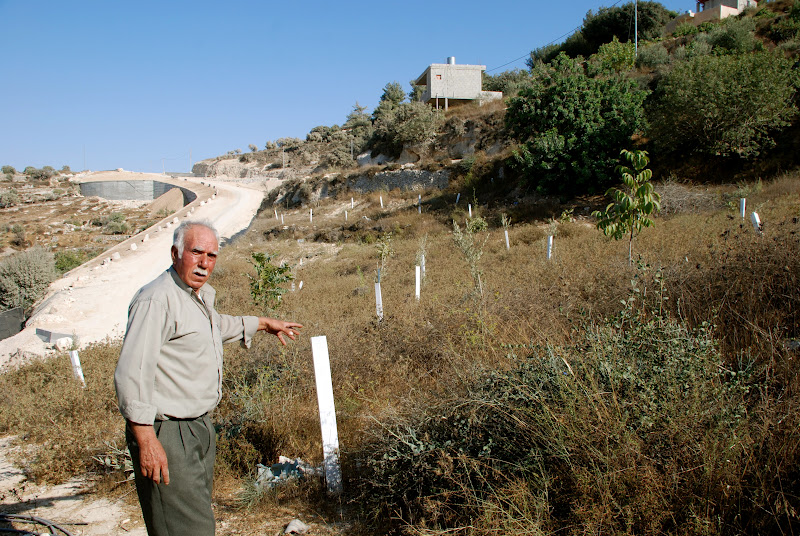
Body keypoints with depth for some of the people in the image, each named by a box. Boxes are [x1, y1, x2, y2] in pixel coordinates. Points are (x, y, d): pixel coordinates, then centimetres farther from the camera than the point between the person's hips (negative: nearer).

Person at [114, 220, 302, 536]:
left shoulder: (201, 294, 12)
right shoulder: (157, 299, -19)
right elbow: (131, 373, -24)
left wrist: (263, 323, 44)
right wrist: (146, 440, -26)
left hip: (199, 427, 10)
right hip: (166, 436, -10)